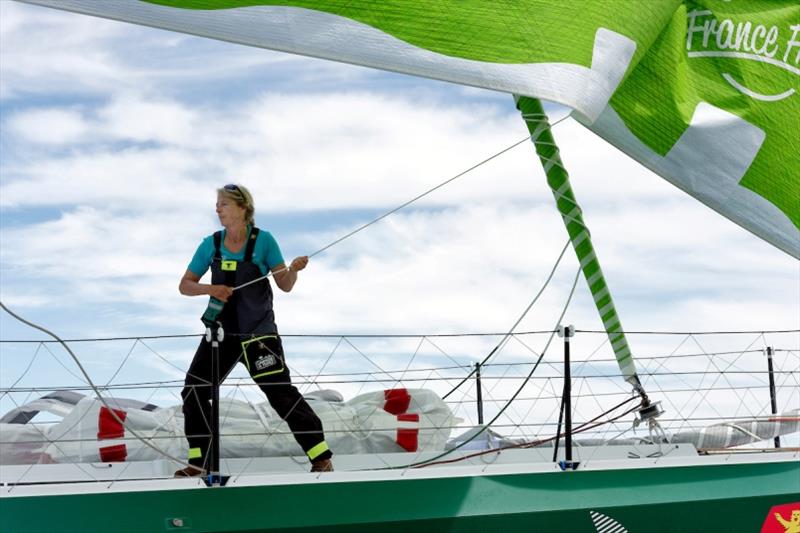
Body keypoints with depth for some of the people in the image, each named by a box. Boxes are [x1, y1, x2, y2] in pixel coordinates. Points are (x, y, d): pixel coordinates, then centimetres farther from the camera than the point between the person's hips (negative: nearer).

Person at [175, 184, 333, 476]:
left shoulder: (263, 240, -7)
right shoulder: (211, 244, 2)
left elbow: (285, 285, -5)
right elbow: (185, 285, 5)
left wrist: (294, 269, -27)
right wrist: (209, 289, -15)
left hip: (258, 332, -4)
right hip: (222, 331, 4)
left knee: (281, 393, -9)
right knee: (194, 391, 0)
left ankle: (321, 457, 1)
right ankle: (199, 461, 14)